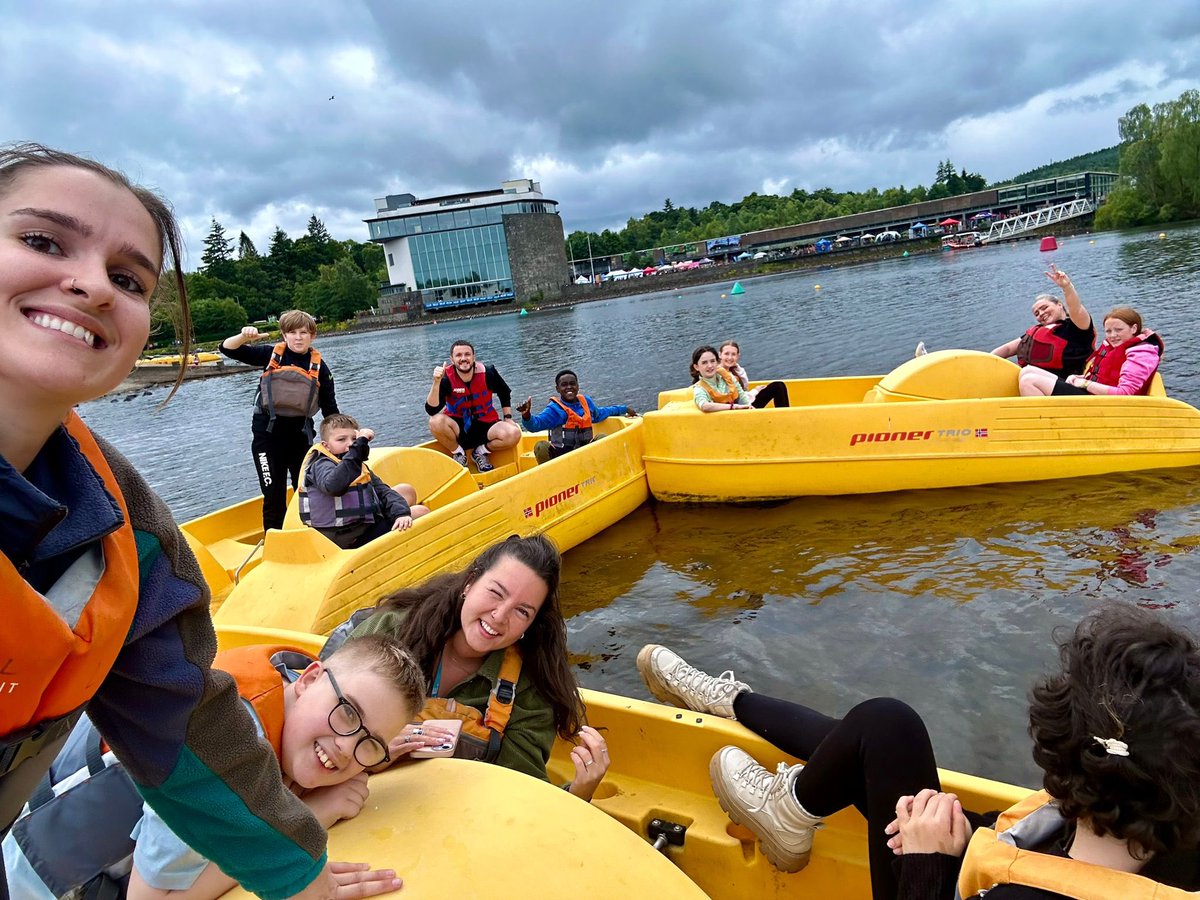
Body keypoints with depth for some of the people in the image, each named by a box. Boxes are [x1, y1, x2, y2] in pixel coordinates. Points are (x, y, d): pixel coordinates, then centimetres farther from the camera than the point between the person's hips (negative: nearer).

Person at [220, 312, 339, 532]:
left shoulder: (319, 366, -2)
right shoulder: (271, 355, -3)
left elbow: (330, 409, 2)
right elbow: (228, 349, -5)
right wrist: (244, 336, -25)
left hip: (300, 434, 2)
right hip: (268, 434, -1)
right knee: (274, 495, 2)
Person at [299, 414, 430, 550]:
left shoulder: (358, 465, 9)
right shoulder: (321, 465, -18)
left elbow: (383, 491, 0)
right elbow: (333, 487, -43)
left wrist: (401, 513, -21)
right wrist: (358, 446, -42)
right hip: (349, 539, -9)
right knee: (420, 512, -8)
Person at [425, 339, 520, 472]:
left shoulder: (487, 373, -11)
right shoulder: (447, 378, -15)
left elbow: (504, 393, 9)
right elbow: (432, 410, -25)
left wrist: (508, 418, 3)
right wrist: (437, 382, -35)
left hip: (485, 425, 1)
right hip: (458, 429, -1)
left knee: (514, 434, -27)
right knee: (435, 421, -32)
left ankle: (481, 452, 3)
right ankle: (458, 454, -3)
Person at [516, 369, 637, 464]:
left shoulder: (586, 401, 10)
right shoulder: (555, 409, -10)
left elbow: (599, 414, 33)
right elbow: (536, 424, -25)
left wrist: (623, 409, 43)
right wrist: (527, 416, -48)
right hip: (560, 456, -5)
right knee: (541, 446, -31)